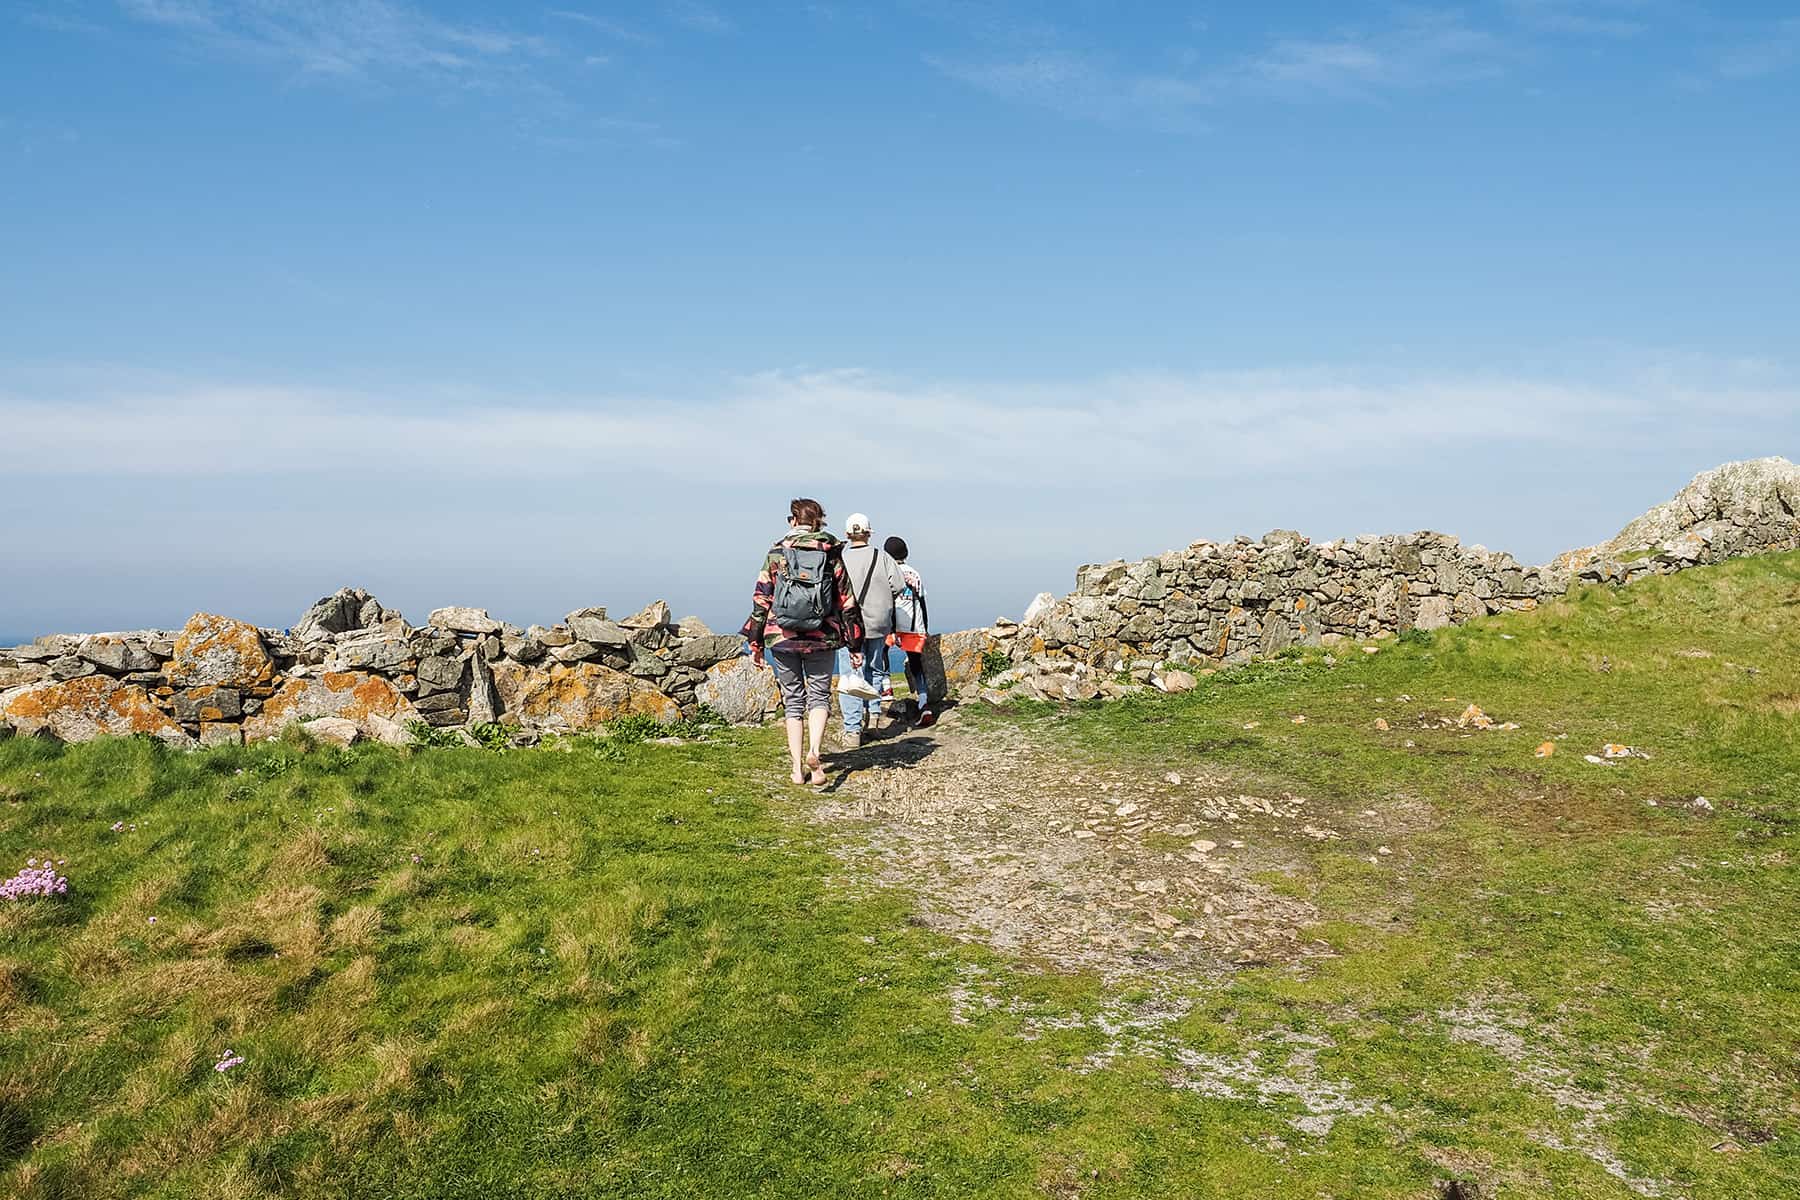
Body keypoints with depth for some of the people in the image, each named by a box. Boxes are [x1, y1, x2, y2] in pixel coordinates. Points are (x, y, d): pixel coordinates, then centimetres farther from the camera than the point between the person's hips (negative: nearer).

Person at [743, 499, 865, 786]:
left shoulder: (776, 553, 1)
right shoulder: (832, 554, 3)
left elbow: (761, 599, 1)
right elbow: (847, 602, 3)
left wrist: (755, 643, 7)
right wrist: (855, 646, 9)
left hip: (782, 636, 0)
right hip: (822, 637, 0)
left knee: (793, 700, 12)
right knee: (819, 695, 12)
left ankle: (797, 768, 10)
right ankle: (814, 752, -14)